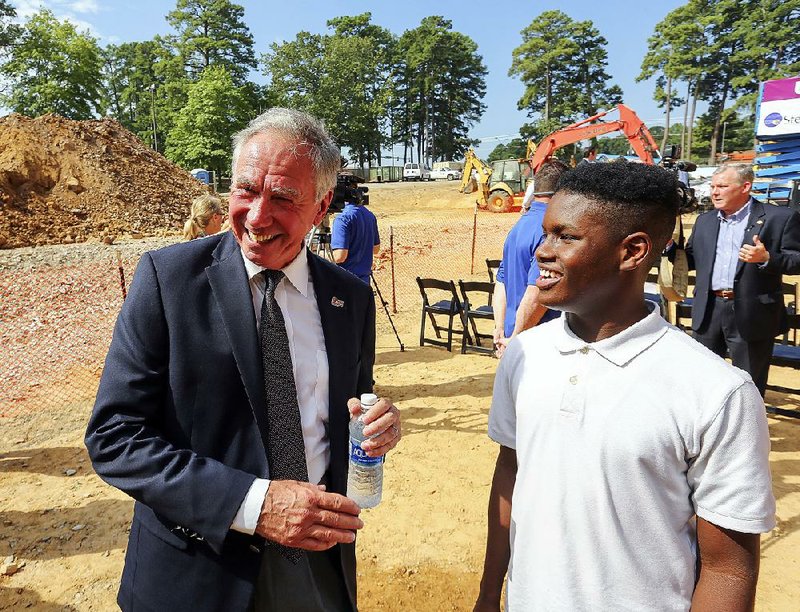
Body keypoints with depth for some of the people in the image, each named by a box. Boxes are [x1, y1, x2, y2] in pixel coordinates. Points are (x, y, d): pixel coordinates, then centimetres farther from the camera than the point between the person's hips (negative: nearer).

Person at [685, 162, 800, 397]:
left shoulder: (780, 217, -2)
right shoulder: (704, 221, 12)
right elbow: (691, 260, 14)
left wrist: (766, 259, -23)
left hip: (752, 314, -4)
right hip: (708, 311, 4)